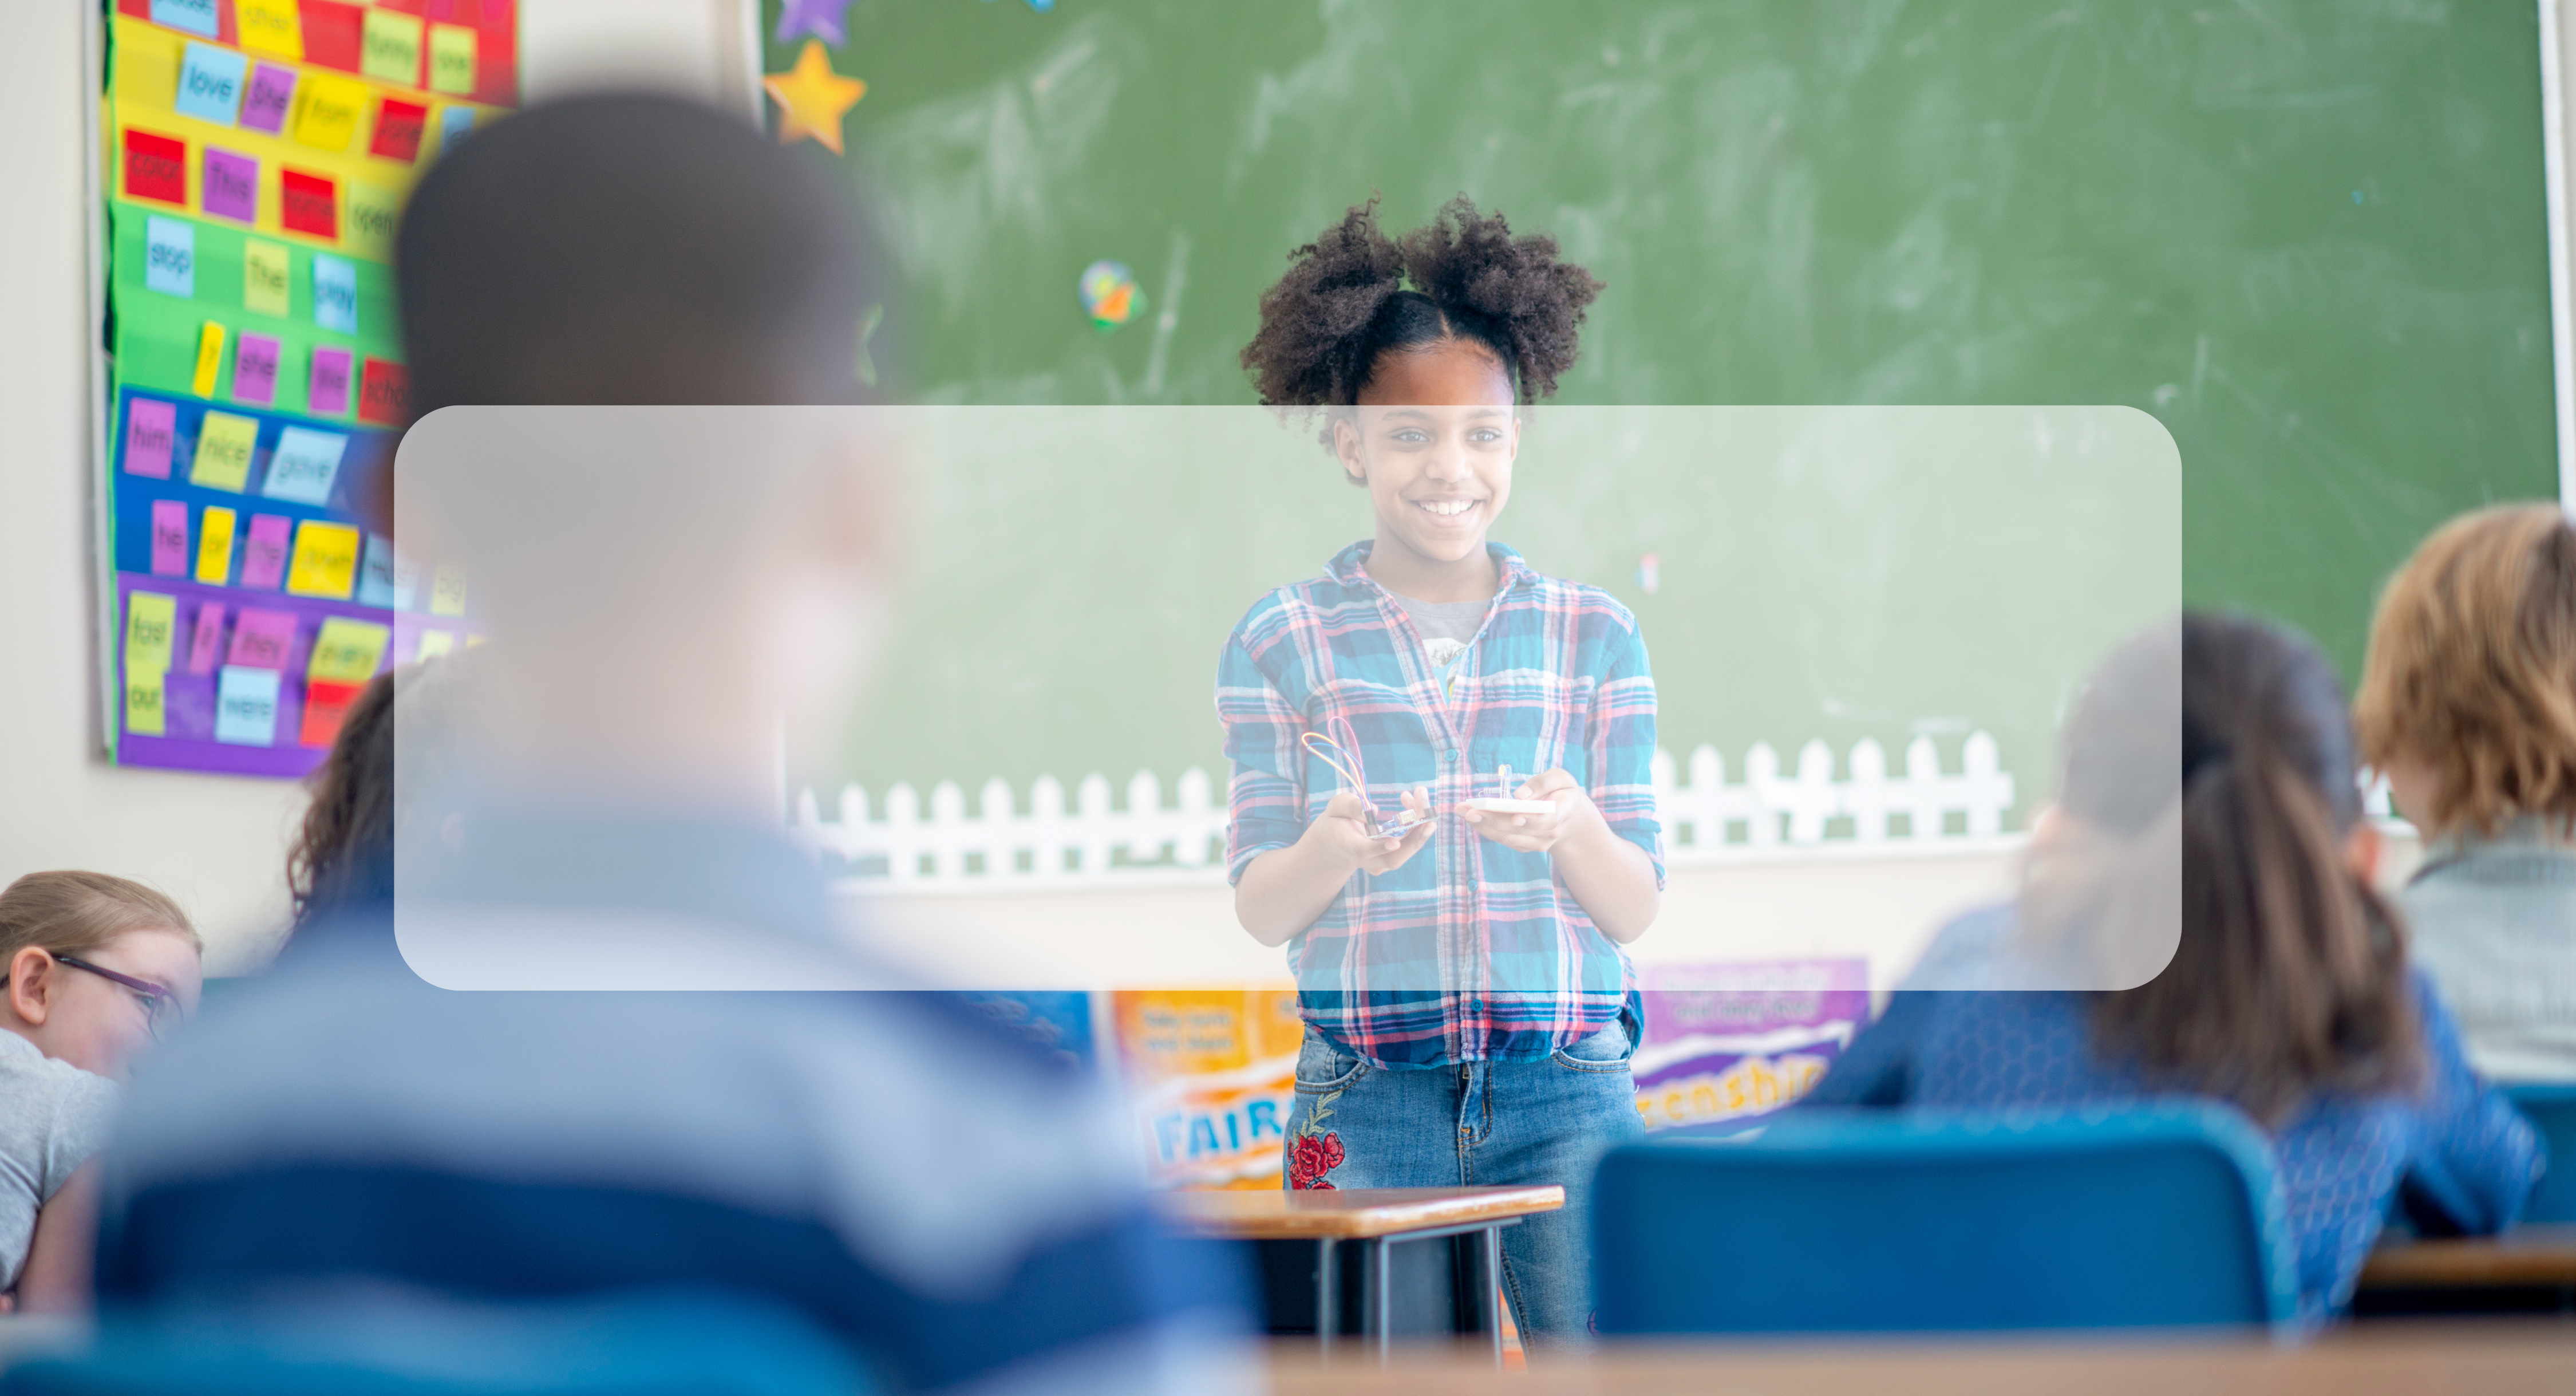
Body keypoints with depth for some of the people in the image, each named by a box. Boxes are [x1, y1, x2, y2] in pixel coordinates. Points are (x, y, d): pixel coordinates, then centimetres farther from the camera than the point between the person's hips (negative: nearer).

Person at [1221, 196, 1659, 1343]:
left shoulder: (1594, 635, 9)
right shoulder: (1283, 642, 6)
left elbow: (1636, 909, 5)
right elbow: (1259, 910, 2)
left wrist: (1572, 833, -17)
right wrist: (1335, 849, -20)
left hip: (1565, 1088, 0)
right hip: (1366, 1101, 0)